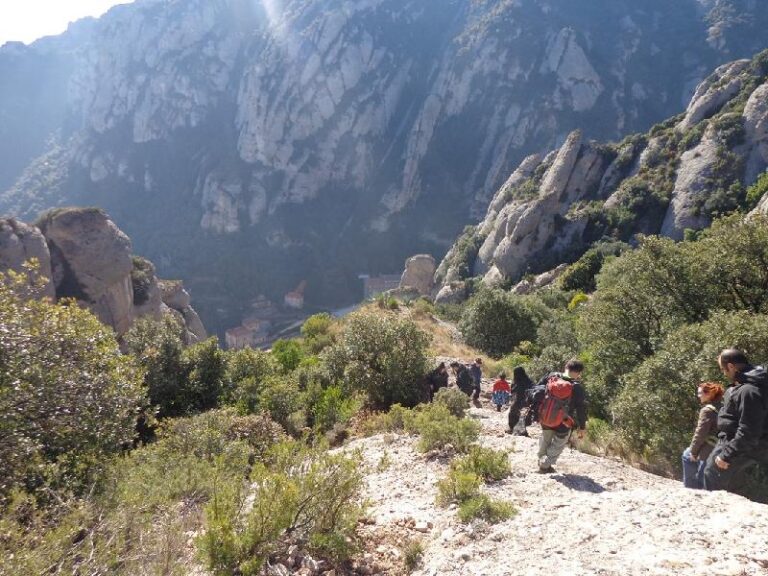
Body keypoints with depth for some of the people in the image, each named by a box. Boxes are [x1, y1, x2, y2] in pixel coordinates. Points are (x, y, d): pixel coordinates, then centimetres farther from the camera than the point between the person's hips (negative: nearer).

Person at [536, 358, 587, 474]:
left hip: (544, 419, 4)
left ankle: (541, 460, 44)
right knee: (558, 445, 21)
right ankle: (545, 465, 22)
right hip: (563, 424, -4)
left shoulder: (552, 376, -11)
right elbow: (581, 408, -12)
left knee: (545, 440, 29)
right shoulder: (577, 388, -21)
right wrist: (582, 427, 1)